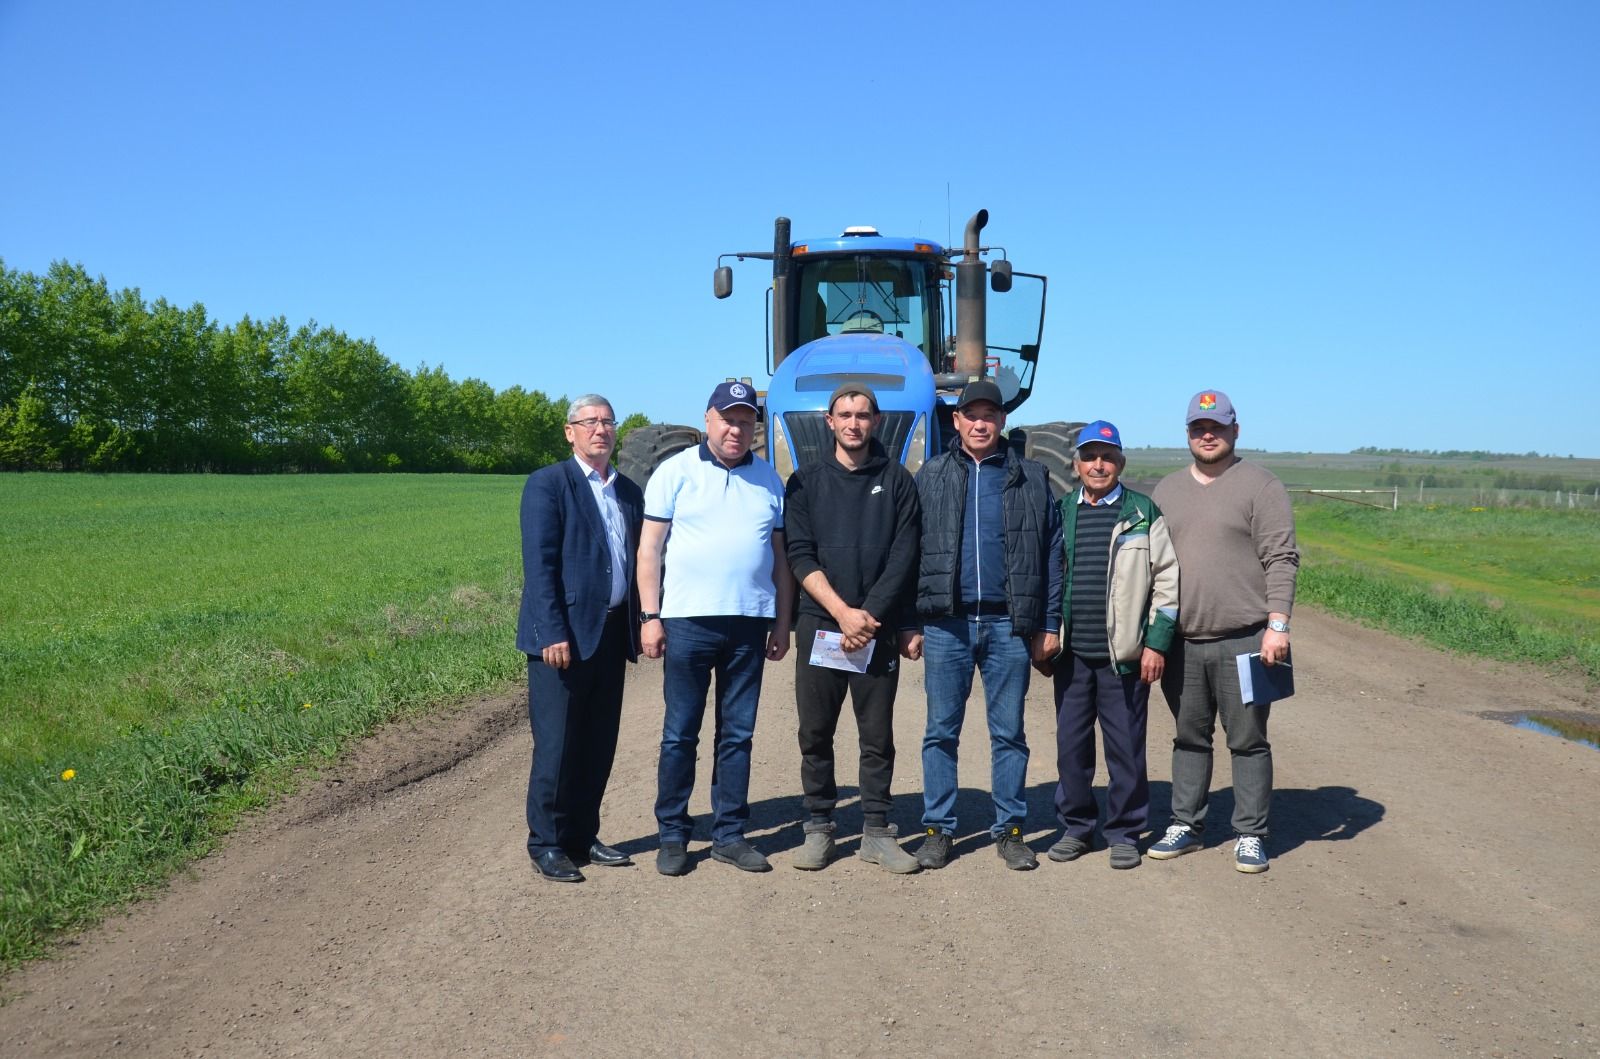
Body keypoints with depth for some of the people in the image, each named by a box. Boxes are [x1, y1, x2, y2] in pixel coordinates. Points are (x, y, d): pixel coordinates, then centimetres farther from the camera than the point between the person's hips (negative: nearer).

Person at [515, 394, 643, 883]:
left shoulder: (629, 492, 14)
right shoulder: (548, 484, -4)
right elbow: (539, 564, -11)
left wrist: (639, 625, 9)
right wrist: (553, 633, -18)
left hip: (612, 633, 6)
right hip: (564, 634, -6)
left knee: (599, 745, 11)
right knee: (557, 746, -1)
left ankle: (582, 836, 23)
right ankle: (546, 844, 12)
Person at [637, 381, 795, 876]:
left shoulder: (769, 480, 12)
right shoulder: (676, 471, 2)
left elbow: (780, 556, 14)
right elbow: (649, 548, 0)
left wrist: (783, 623, 9)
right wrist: (649, 616, -7)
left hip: (750, 623, 3)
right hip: (688, 621, -3)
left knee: (738, 734, 9)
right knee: (680, 734, 3)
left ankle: (729, 835, 18)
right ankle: (673, 835, 14)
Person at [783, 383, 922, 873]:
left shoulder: (897, 481, 7)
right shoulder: (806, 482, 8)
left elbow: (903, 556, -1)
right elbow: (800, 556, -1)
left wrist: (869, 615, -11)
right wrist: (841, 611, -12)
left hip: (878, 627, 0)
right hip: (819, 625, 0)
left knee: (878, 735, 5)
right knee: (815, 733, 4)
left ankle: (876, 831, 14)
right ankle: (818, 828, 16)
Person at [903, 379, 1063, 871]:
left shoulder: (1031, 478, 7)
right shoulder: (932, 475, 7)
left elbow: (1051, 554, 6)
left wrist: (1049, 624, 0)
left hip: (1009, 625, 0)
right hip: (945, 623, 0)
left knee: (1009, 733, 7)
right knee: (941, 732, 6)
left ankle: (1010, 830, 18)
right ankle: (937, 829, 16)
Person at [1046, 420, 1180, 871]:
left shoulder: (1144, 512, 0)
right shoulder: (1061, 512, 9)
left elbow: (1168, 580, 0)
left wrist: (1157, 642, -5)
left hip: (1123, 654, -3)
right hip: (1071, 652, 3)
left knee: (1125, 747, 4)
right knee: (1070, 744, 9)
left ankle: (1125, 833, 18)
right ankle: (1075, 828, 23)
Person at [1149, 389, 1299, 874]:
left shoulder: (1260, 486, -3)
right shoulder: (1167, 490, 13)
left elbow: (1281, 560, -8)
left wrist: (1277, 624, -16)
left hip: (1243, 641, -5)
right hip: (1182, 642, 5)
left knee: (1248, 741, 3)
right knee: (1189, 738, 13)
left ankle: (1250, 836, 13)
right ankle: (1186, 825, 24)